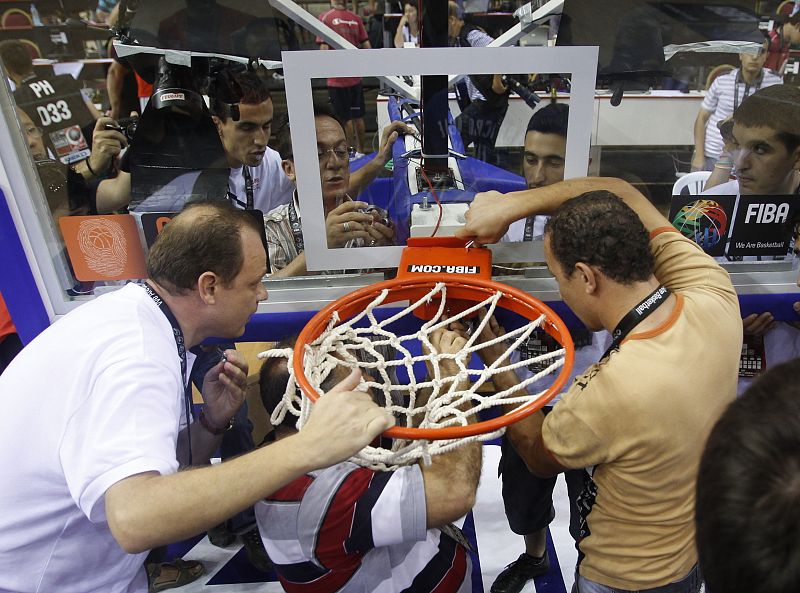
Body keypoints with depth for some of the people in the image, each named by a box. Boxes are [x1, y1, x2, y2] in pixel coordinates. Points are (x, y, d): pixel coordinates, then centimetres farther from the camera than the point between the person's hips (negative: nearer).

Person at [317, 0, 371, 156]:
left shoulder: (325, 17, -11)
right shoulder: (356, 18, 2)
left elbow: (324, 48, -15)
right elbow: (367, 46, 3)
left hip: (337, 78, -4)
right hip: (355, 76, 4)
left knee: (346, 118, 3)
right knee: (358, 116, 14)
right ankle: (361, 150, 24)